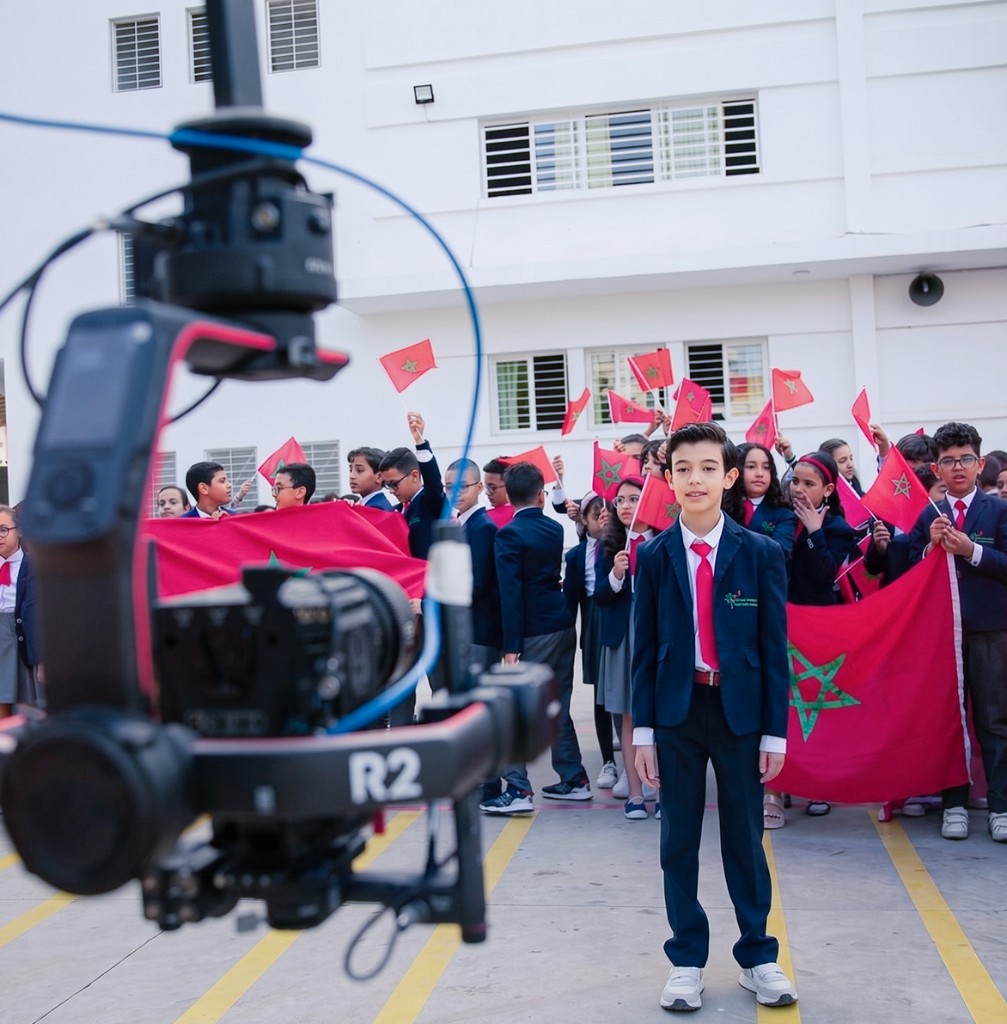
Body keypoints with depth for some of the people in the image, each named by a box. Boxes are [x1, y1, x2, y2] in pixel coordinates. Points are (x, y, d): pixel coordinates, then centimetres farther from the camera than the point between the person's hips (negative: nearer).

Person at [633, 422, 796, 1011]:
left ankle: (758, 956, 25)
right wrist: (644, 730, -1)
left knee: (745, 837, 10)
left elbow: (775, 647, -1)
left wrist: (775, 732, -4)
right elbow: (645, 648, 2)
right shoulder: (654, 556, 0)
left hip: (741, 710, -1)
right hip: (677, 710, 1)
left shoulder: (761, 553, -2)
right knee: (680, 839, 8)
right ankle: (687, 960, 22)